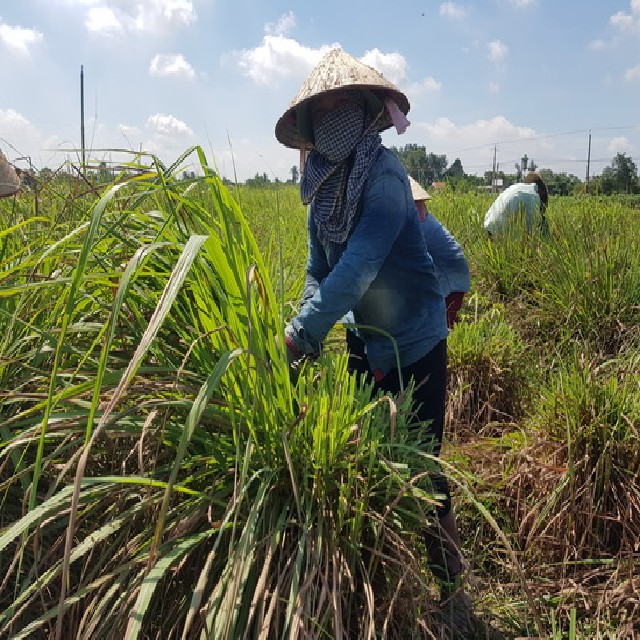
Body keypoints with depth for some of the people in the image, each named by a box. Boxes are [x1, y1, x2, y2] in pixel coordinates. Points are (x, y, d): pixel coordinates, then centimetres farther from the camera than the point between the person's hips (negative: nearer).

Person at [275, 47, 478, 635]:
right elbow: (319, 272, 4)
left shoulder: (383, 173, -20)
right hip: (369, 344, 7)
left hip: (415, 343, -7)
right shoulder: (323, 188, 2)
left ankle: (451, 588, 22)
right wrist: (309, 335, -11)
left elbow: (358, 267, -29)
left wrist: (301, 333, -29)